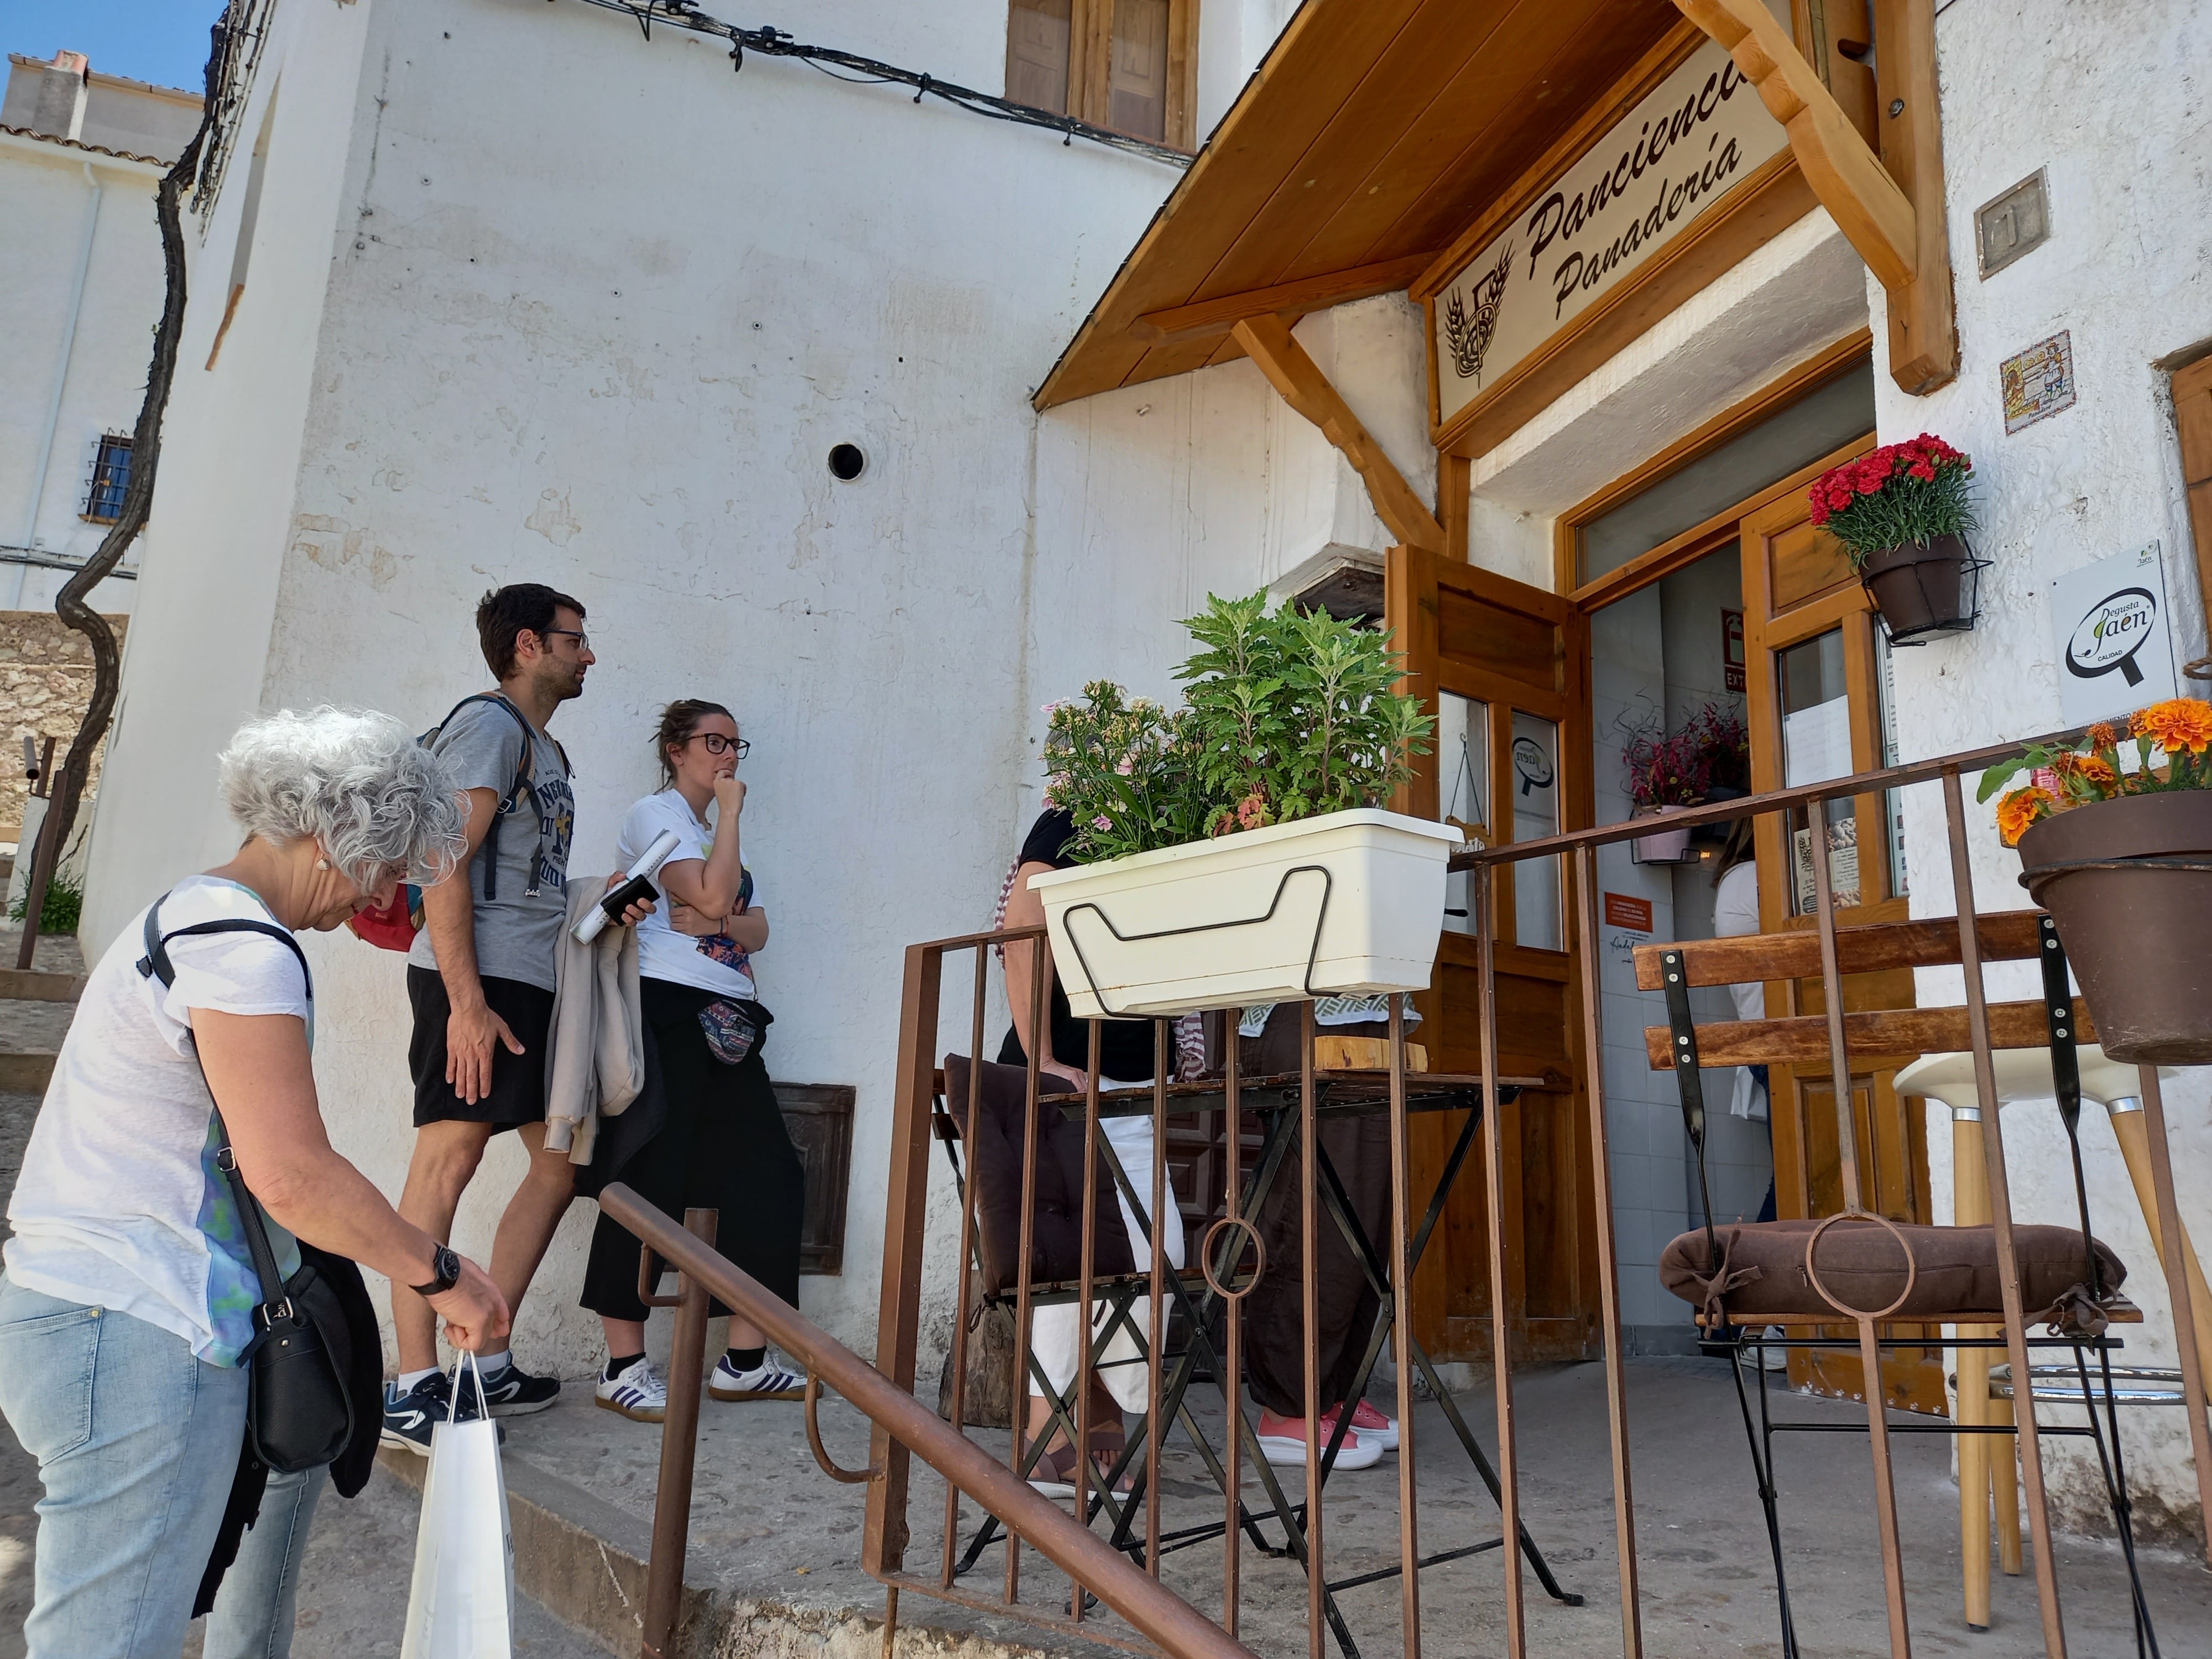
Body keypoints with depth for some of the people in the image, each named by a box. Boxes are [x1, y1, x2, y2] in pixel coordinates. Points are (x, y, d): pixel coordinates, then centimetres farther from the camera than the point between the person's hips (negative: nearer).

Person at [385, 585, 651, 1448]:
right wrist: (466, 1001, -22)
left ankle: (486, 1364, 18)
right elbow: (444, 866, -15)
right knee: (449, 1157, -9)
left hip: (535, 985, 10)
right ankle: (411, 1389, -3)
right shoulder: (489, 724, -5)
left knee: (561, 1160, 10)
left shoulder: (548, 750, 24)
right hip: (479, 977, -10)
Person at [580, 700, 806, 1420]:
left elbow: (756, 929, 15)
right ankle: (623, 1367, 2)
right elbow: (712, 899, -14)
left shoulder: (713, 829, 25)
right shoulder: (655, 813, 0)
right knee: (650, 1179, -7)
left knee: (769, 1172, 2)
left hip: (727, 1021, 8)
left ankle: (745, 1361, 8)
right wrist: (730, 812, -4)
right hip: (667, 1011, -8)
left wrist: (723, 924, -8)